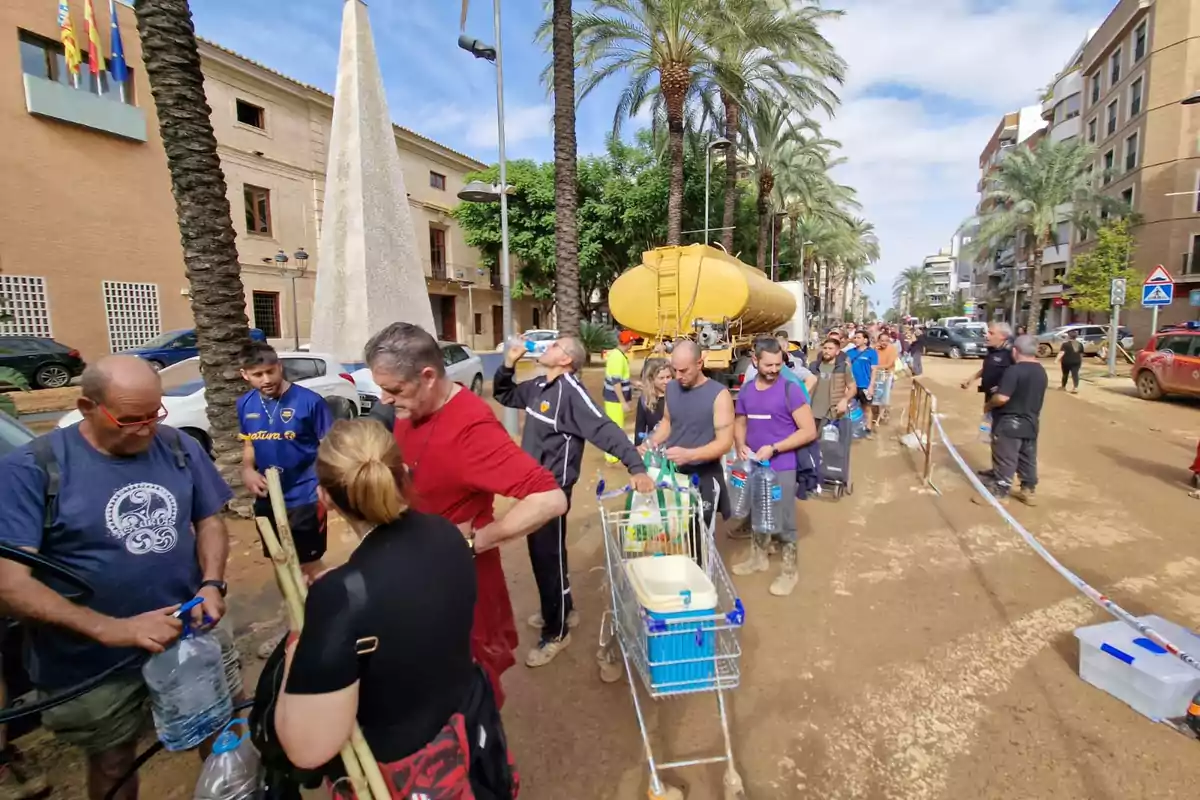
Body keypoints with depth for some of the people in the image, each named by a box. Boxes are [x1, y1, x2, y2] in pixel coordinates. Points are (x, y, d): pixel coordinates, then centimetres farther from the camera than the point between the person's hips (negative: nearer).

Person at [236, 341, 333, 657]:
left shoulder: (309, 401, -17)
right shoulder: (245, 405, 0)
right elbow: (249, 445, 13)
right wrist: (248, 471, -7)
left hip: (304, 498, -6)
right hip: (268, 498, 6)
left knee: (310, 565, 5)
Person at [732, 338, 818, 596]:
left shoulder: (790, 390, -13)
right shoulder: (746, 391, 3)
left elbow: (809, 431, -14)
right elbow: (740, 423, 15)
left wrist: (773, 448, -21)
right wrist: (740, 445, -7)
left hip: (782, 467, -5)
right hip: (754, 465, 5)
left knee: (784, 521, 5)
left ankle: (789, 571, 24)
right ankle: (758, 558, 40)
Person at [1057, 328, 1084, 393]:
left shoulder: (1066, 344, -9)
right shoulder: (1080, 344, 8)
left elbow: (1061, 352, -20)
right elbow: (1081, 354, 16)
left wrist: (1058, 359, -24)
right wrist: (1081, 361, 28)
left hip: (1067, 362, -3)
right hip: (1076, 362, 3)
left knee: (1065, 374, 13)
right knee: (1075, 374, -4)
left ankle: (1063, 386, 29)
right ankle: (1076, 388, -19)